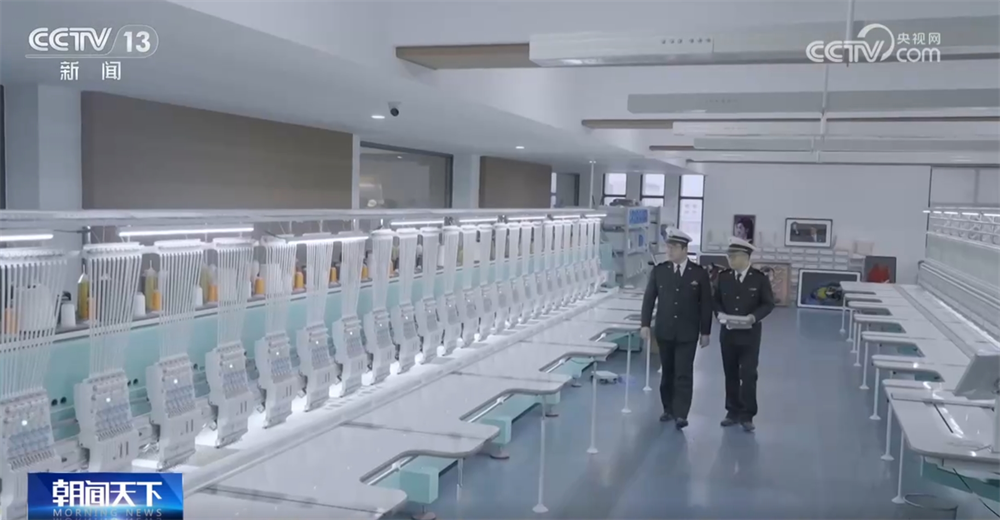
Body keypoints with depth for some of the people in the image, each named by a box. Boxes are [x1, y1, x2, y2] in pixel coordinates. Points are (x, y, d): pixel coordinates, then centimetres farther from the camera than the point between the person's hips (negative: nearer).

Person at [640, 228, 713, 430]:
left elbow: (706, 304, -1)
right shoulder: (659, 271, 0)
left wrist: (705, 332, -2)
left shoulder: (699, 273, -4)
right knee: (667, 372, 11)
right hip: (664, 331, 2)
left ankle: (681, 414, -4)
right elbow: (649, 299, 3)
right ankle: (668, 409, 23)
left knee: (684, 373, -6)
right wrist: (645, 324, -5)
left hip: (687, 333, -2)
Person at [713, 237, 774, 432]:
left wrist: (754, 316, -20)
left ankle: (747, 415, 6)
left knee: (748, 375, -3)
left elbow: (768, 304, -4)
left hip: (750, 335, -3)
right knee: (730, 374, 10)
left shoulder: (760, 278, -6)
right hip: (728, 333, 3)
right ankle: (733, 412, 21)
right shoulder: (723, 277, 3)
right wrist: (720, 313, -11)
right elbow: (716, 300, 9)